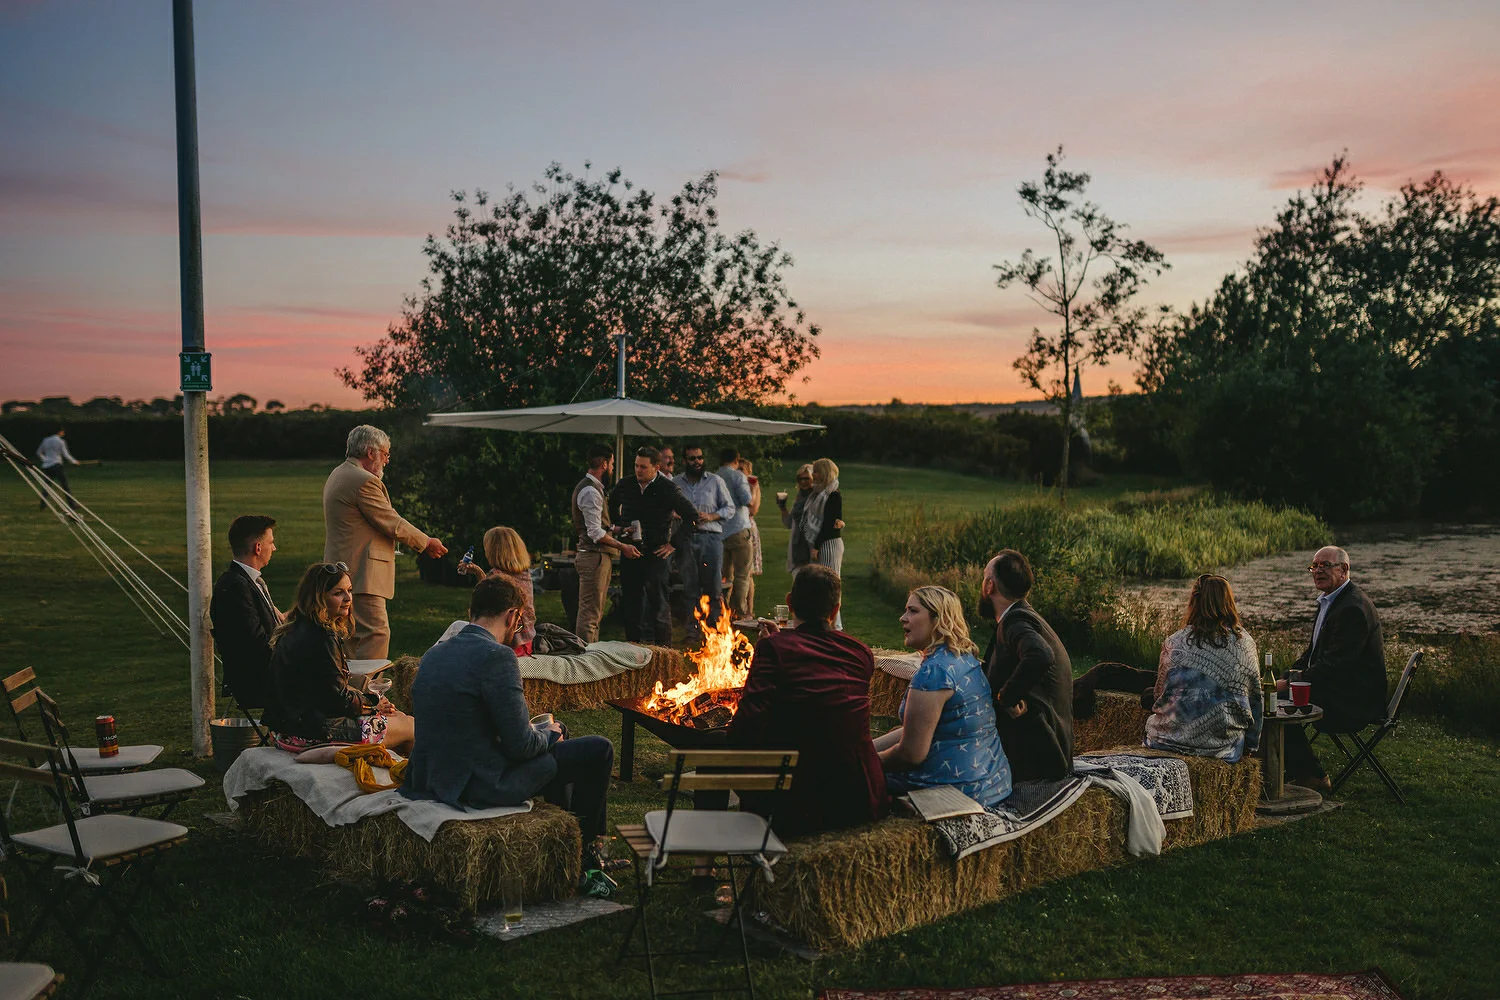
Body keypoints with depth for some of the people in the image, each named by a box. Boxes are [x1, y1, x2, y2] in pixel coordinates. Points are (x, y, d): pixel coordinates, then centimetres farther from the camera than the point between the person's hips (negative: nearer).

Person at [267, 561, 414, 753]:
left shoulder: (298, 629, 9)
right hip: (313, 735, -10)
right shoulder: (320, 639, -23)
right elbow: (338, 698, -18)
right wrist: (372, 704, 1)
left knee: (398, 717, 19)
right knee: (409, 727, 2)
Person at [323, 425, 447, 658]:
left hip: (342, 574, 11)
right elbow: (393, 524, -13)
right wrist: (427, 544, 0)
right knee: (377, 633, -11)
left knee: (351, 636, 14)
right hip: (361, 575, -11)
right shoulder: (364, 481, -17)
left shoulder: (338, 475, 16)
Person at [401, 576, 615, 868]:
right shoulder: (497, 656, -19)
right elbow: (520, 745, -18)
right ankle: (585, 850, 23)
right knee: (598, 750, 3)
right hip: (480, 785, -9)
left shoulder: (433, 654, 6)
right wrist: (549, 734, 5)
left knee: (549, 738, 30)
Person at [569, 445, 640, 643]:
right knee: (590, 613, -9)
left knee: (595, 612, 16)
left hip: (599, 555, 11)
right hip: (594, 556, -11)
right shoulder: (590, 491, -16)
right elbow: (595, 533, -20)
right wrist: (622, 546, -16)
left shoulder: (592, 487, 18)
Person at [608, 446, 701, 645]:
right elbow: (610, 506, 26)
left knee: (658, 604, -3)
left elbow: (692, 516, -6)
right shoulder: (625, 485, 4)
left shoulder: (667, 489, -8)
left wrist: (674, 543, -6)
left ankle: (664, 649, 5)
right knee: (630, 603, 10)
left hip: (656, 553, -4)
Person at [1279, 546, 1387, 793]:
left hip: (1353, 699, -10)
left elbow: (1334, 665, -25)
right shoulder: (1328, 600, 12)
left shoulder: (1353, 608, -22)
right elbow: (1312, 651, 18)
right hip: (1336, 688, 10)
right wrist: (1286, 678, 3)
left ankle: (1313, 778, -4)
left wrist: (1290, 684, -20)